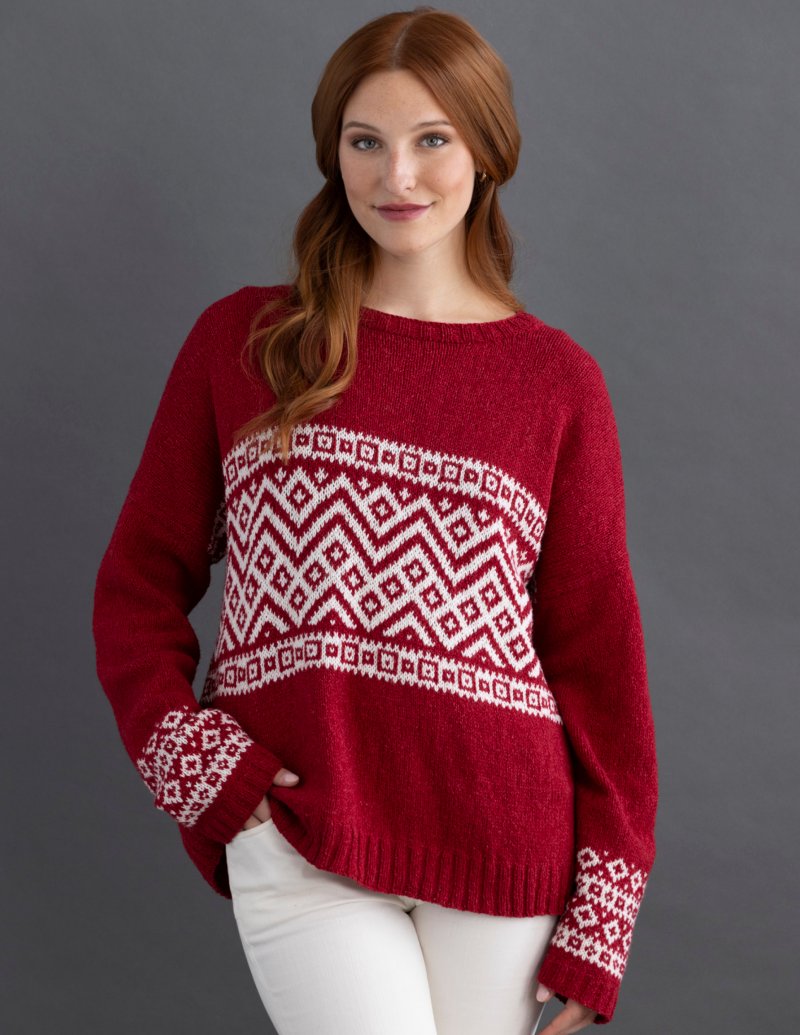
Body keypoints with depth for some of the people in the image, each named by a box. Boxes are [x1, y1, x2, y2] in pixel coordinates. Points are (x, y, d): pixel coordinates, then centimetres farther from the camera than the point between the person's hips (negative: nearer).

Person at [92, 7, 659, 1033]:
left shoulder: (558, 381, 6)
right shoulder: (239, 342, 6)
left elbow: (597, 641, 7)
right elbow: (139, 581, 10)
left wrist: (603, 914, 4)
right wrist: (192, 759, -4)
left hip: (500, 843, 1)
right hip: (293, 841, -1)